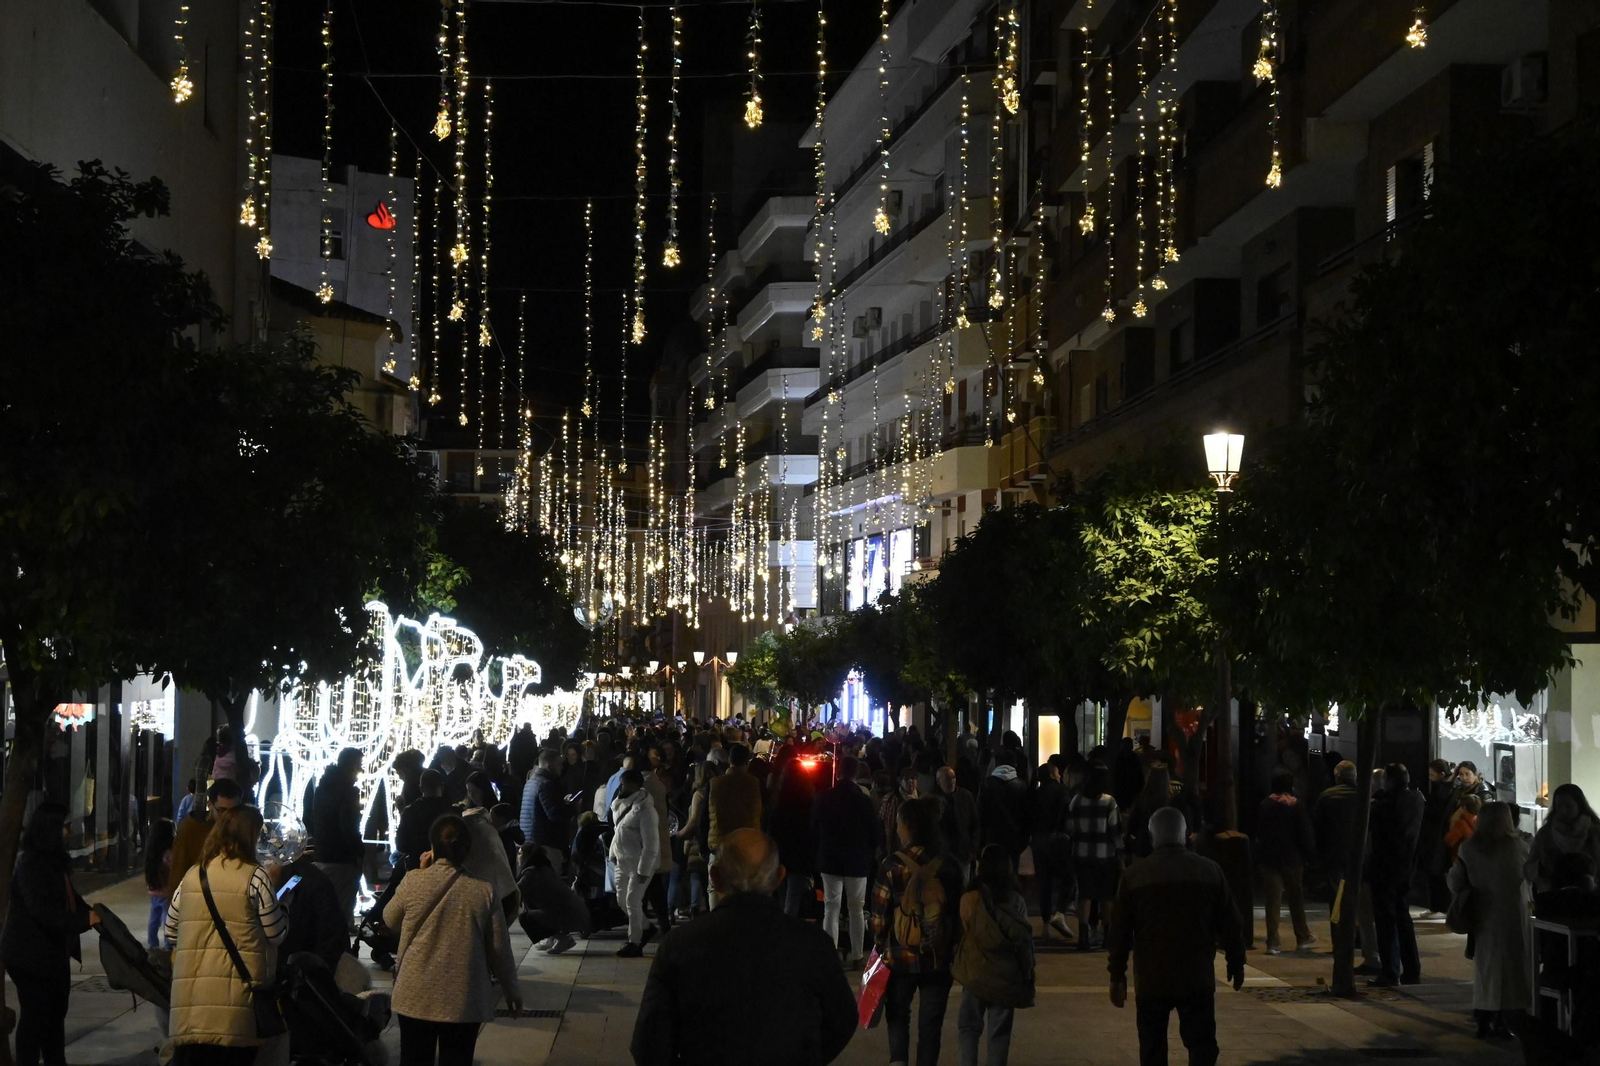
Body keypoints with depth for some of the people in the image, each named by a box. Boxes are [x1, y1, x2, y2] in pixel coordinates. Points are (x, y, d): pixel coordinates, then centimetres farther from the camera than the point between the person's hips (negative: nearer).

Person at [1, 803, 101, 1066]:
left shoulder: (55, 861, 9)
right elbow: (42, 911, -27)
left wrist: (90, 912, 0)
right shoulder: (30, 866, -20)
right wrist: (84, 920, -26)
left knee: (55, 1012, 16)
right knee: (34, 1014, -1)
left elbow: (68, 899, 17)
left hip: (54, 951, 9)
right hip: (30, 955, -9)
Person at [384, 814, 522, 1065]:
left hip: (416, 995, 1)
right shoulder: (484, 891, -7)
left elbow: (390, 919, 12)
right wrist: (512, 990, 13)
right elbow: (499, 948, -1)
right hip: (464, 1000, -1)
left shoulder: (413, 881, -7)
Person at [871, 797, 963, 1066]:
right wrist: (955, 954, 14)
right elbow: (958, 914, 2)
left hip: (900, 957, -1)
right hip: (938, 959, 1)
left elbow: (880, 915, -8)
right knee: (931, 1023, 11)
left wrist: (879, 948, 9)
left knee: (898, 1015, 20)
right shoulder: (947, 868, -5)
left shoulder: (891, 867, -12)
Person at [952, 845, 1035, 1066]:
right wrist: (1026, 974, 6)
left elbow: (961, 933, -4)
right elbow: (1024, 939, -1)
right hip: (1005, 975, 1)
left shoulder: (970, 899, -9)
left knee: (969, 1026, 11)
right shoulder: (1016, 901, -4)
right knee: (999, 1031, 8)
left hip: (975, 972, -1)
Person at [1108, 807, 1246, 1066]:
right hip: (1197, 977, 0)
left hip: (1151, 979, 0)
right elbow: (1229, 925, 3)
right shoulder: (1210, 872, -1)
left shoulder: (1134, 876, -2)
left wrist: (1117, 974, 8)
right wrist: (1236, 963, 16)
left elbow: (1120, 931, 0)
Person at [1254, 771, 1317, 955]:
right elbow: (1304, 834, -10)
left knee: (1273, 899, 3)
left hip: (1268, 858, 3)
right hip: (1292, 858, -3)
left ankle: (1272, 943, -2)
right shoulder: (1296, 806, -10)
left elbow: (1258, 833, 7)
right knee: (1296, 898, 12)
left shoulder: (1264, 805, 2)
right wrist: (1311, 851, 2)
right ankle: (1302, 938, 23)